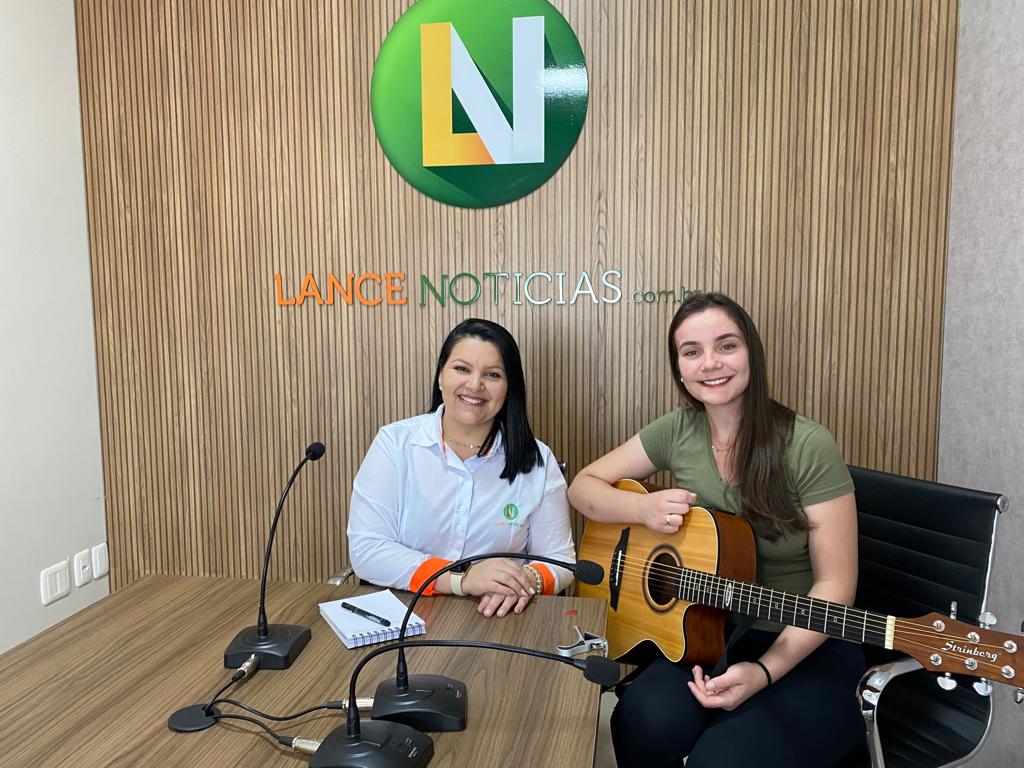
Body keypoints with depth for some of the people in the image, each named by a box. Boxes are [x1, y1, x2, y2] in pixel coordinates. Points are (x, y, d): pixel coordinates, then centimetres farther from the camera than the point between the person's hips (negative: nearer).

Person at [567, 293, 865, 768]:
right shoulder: (678, 431, -2)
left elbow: (834, 585, -13)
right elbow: (584, 487, 4)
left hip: (807, 651, -3)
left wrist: (763, 671, -24)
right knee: (642, 723, -26)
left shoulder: (808, 446, -15)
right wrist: (643, 508, -17)